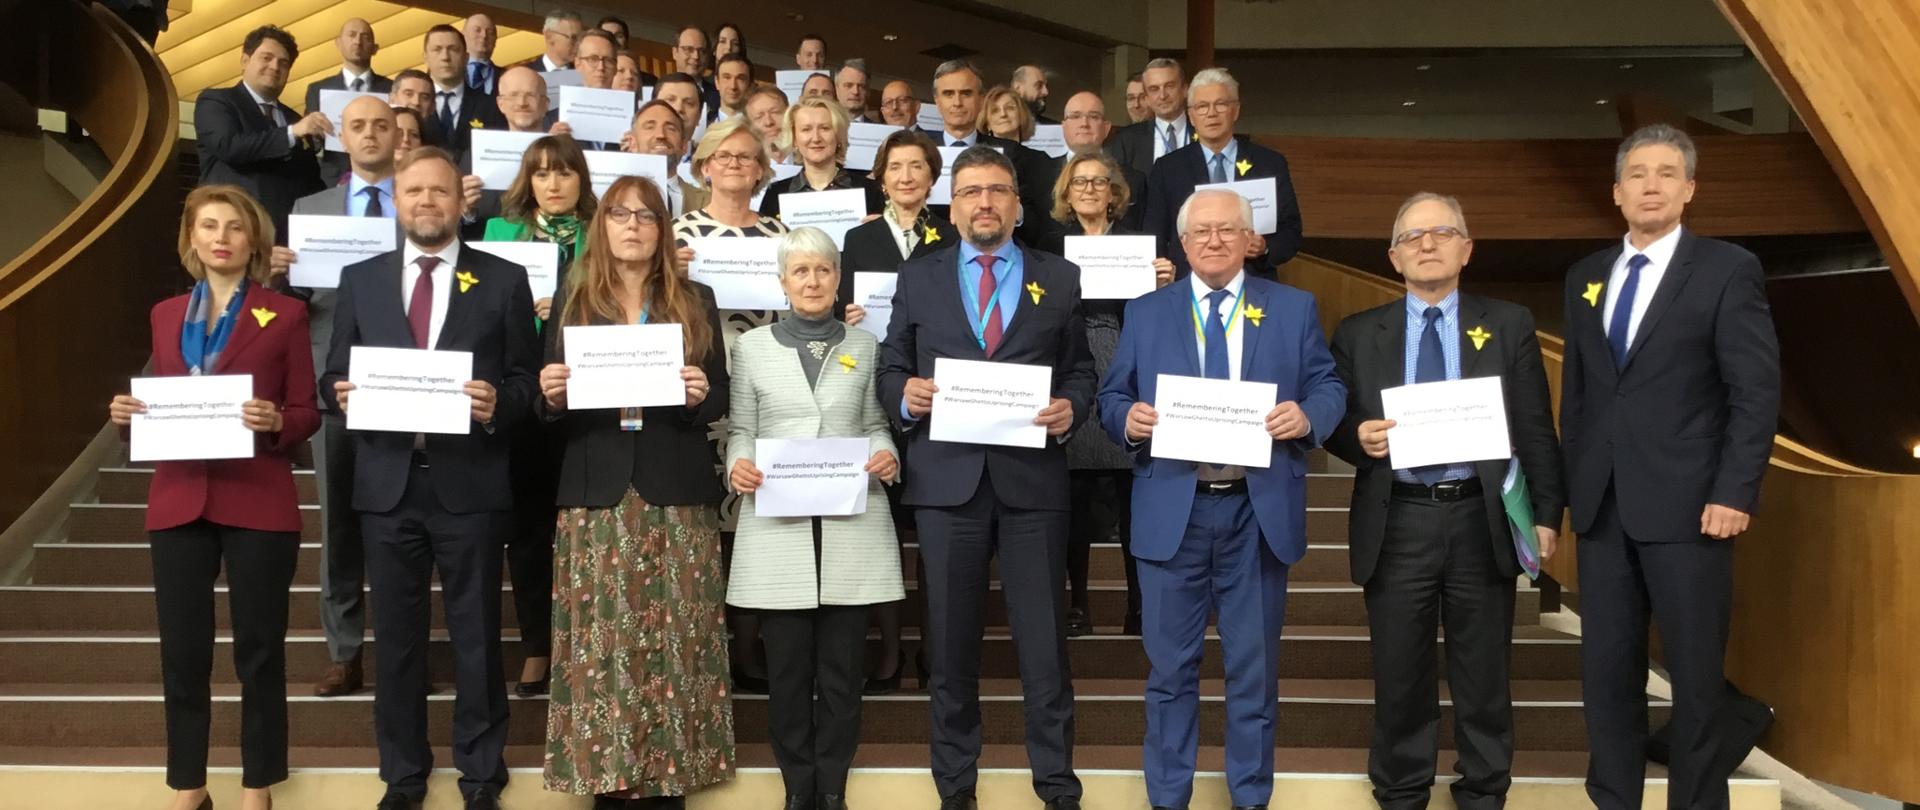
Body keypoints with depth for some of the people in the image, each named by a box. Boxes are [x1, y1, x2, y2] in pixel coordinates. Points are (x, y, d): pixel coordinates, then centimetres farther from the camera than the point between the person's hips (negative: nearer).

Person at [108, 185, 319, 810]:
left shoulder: (285, 314, 1)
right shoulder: (166, 315, 13)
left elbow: (306, 414, -1)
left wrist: (274, 421, -21)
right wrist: (127, 413, -4)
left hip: (258, 503, -3)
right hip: (179, 500, 4)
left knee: (259, 650, 4)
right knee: (182, 652, 6)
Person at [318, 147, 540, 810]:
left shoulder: (504, 280, 3)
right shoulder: (360, 279, 10)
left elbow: (527, 380, 1)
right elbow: (334, 375, 11)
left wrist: (499, 405, -20)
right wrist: (343, 394, -11)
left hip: (470, 482, -2)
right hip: (387, 481, 2)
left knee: (476, 635, 7)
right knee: (395, 636, 11)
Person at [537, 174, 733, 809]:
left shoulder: (696, 302, 9)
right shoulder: (573, 300, 10)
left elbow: (720, 402, 7)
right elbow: (553, 412, 9)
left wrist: (700, 396, -14)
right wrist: (551, 397, -13)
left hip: (677, 495, 0)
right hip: (597, 495, 0)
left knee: (674, 638, 0)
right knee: (601, 641, -2)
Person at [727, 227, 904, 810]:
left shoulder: (864, 346, 12)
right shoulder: (752, 347, 8)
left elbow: (875, 424, 12)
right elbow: (740, 430, 7)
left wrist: (886, 456, -9)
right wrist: (737, 466, -13)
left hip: (851, 524, 1)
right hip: (778, 525, -1)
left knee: (843, 665, 4)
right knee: (787, 665, 3)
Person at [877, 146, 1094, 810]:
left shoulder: (1060, 279, 9)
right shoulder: (918, 278, 10)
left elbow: (1082, 369, 9)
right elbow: (890, 370, 9)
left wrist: (1070, 408, -11)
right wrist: (905, 394, -12)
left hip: (1032, 480, -1)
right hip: (946, 480, 1)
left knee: (1044, 641, 3)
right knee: (951, 643, 9)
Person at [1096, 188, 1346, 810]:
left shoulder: (1295, 308, 7)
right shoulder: (1145, 312, 8)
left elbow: (1329, 387, 4)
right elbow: (1111, 397, 6)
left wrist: (1307, 416, -17)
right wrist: (1128, 418, -17)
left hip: (1259, 512, 0)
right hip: (1172, 511, 0)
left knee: (1254, 669, 10)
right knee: (1170, 668, 8)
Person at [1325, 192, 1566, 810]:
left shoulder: (1510, 326, 7)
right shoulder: (1358, 334, 7)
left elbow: (1536, 429, 3)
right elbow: (1334, 426, 7)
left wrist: (1546, 512, -4)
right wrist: (1358, 436, -15)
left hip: (1483, 521, 0)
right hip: (1397, 524, 0)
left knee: (1483, 677, 9)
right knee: (1400, 677, 8)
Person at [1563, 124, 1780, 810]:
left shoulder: (1728, 270, -1)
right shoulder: (1586, 276, 13)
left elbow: (1757, 392, -6)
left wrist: (1735, 493, -14)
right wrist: (1570, 480, 10)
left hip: (1687, 504, -4)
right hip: (1602, 505, 4)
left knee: (1695, 673, 5)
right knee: (1606, 669, 9)